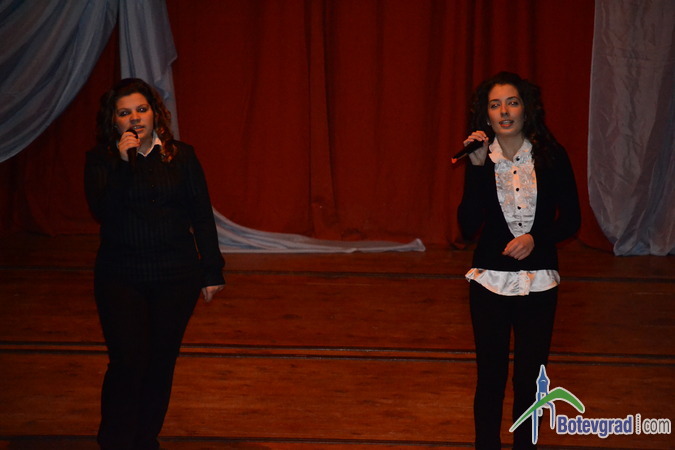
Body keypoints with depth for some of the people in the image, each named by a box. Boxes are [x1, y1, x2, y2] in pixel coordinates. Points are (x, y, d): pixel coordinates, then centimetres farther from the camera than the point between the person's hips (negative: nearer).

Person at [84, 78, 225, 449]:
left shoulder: (181, 157, 3)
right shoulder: (100, 161, 0)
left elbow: (202, 217, 5)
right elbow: (102, 211, -16)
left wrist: (211, 272, 4)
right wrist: (123, 161, -20)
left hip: (176, 278, 2)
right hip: (119, 279, -1)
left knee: (161, 363, 8)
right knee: (127, 363, -8)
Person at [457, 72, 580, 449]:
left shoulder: (552, 157, -5)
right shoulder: (481, 159, -3)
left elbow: (571, 220, 0)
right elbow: (469, 227, -12)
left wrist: (536, 238, -18)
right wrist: (477, 168, -18)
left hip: (538, 282, 0)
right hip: (491, 280, 0)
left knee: (530, 378, 9)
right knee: (490, 376, 6)